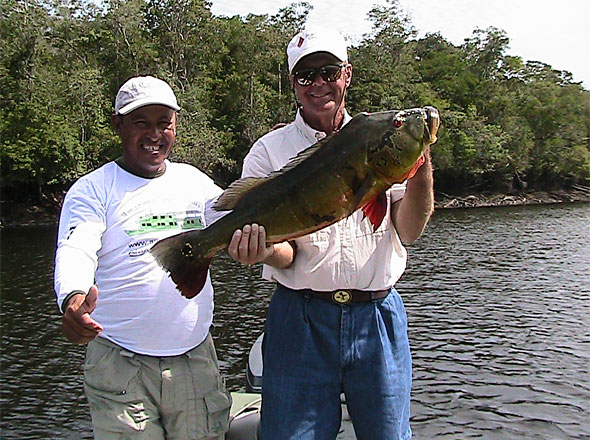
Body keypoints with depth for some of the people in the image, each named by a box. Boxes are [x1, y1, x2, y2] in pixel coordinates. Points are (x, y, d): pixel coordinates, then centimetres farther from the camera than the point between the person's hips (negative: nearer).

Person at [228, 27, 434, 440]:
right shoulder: (269, 151, 1)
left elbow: (408, 231, -1)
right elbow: (286, 255, -5)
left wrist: (421, 168, -17)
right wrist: (265, 251, -29)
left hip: (377, 316, 2)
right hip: (301, 317, -1)